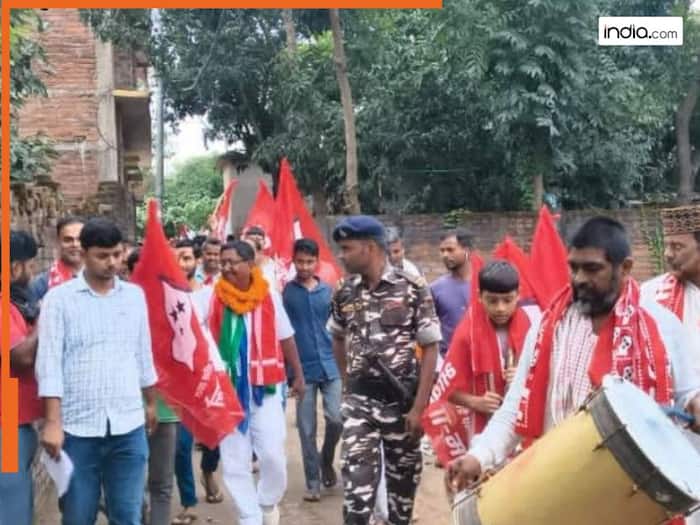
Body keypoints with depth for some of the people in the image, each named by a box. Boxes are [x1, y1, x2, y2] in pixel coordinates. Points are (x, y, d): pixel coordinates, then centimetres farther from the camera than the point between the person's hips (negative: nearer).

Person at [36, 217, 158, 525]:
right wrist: (53, 422, -13)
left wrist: (151, 403, 18)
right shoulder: (59, 298, -3)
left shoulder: (135, 295, 7)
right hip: (77, 427, -2)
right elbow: (49, 363, -7)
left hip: (128, 426, 3)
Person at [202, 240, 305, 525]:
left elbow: (286, 338, 8)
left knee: (273, 454, 0)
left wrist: (298, 374, 13)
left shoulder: (269, 295, -2)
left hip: (264, 386, 0)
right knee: (234, 462, 7)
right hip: (227, 388, 0)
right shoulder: (212, 297, -4)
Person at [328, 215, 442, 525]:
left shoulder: (413, 289, -9)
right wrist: (347, 383, 12)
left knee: (403, 477, 13)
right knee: (357, 479, -6)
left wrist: (419, 407, -12)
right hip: (360, 401, 2)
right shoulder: (345, 294, 1)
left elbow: (430, 349, -8)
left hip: (402, 401, -2)